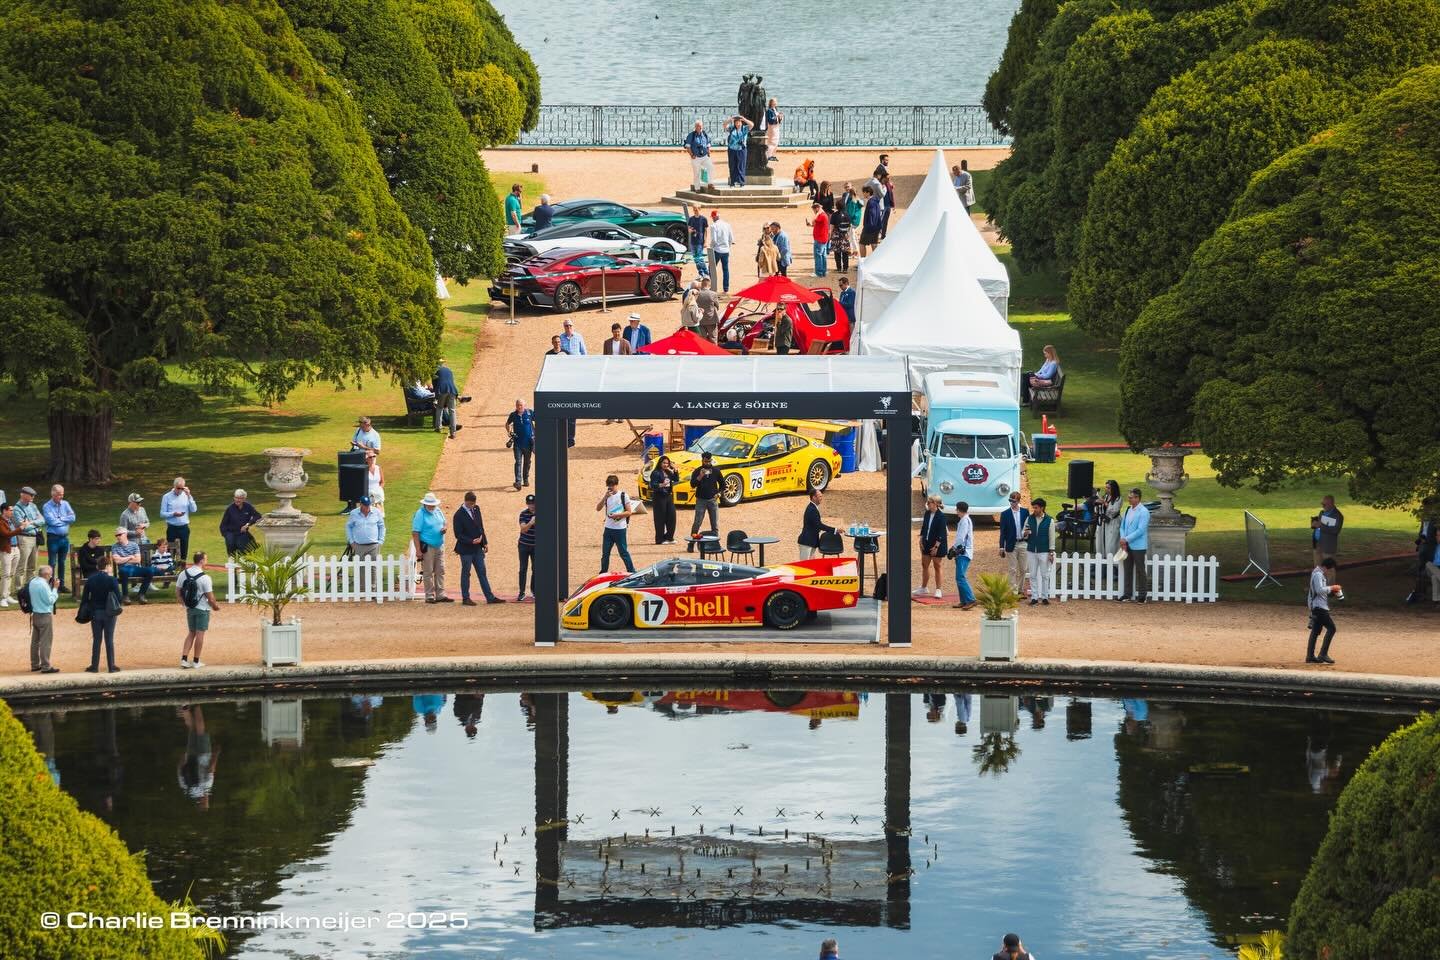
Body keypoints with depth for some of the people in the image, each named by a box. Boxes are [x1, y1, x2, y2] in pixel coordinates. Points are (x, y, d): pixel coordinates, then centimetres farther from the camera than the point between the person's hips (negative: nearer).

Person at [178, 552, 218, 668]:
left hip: (189, 608, 5)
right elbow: (210, 596, -16)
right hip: (203, 609, -5)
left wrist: (183, 603, 20)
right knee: (200, 634, 5)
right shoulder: (205, 578, -19)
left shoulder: (183, 574, -2)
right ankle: (196, 662, 11)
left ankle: (184, 659, 8)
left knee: (191, 633, 15)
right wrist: (215, 606, 3)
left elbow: (177, 591, 5)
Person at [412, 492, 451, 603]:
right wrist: (418, 550, -20)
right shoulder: (420, 514, -12)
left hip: (440, 546, 7)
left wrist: (444, 528, -1)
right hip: (428, 547, -7)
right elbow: (415, 533, -15)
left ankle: (440, 595, 13)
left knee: (440, 571, 8)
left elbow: (443, 523, 26)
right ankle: (429, 596, 4)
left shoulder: (438, 511, 9)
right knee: (428, 572, -1)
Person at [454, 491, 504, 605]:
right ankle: (465, 598, 13)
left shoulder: (476, 509, 7)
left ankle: (490, 597, 11)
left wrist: (485, 542, 8)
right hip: (466, 549, -6)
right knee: (466, 573, 4)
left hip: (477, 548, 6)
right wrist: (472, 541, -22)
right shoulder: (459, 515, -14)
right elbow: (458, 535, -14)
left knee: (482, 573, 9)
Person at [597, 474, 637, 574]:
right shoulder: (607, 496, 9)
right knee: (605, 553, 8)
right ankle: (603, 572, 18)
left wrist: (617, 515, -18)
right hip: (608, 528, 5)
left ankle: (632, 572, 5)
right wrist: (605, 497, -14)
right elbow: (598, 508, -2)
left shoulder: (623, 496, -4)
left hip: (620, 529, -5)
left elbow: (629, 512, -5)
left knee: (623, 552, -2)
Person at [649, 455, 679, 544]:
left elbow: (676, 479, 14)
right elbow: (653, 485, -17)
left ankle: (669, 537, 15)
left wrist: (675, 469, 2)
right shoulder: (655, 473, -8)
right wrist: (662, 485, -35)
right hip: (659, 497, -7)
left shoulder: (668, 472, 14)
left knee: (671, 517, 5)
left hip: (668, 496, 7)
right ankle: (660, 539, 0)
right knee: (660, 519, -4)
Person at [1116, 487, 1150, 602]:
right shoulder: (1129, 510, 11)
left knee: (1140, 571, 1)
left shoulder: (1143, 512, -12)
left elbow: (1140, 530, -19)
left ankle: (1141, 595, 7)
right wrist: (1122, 539, -3)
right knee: (1127, 570, 10)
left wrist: (1126, 539, -17)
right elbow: (1123, 526, 14)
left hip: (1138, 546, -7)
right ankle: (1126, 594, 16)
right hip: (1127, 546, 7)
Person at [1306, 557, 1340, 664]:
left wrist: (1331, 589, 10)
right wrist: (1332, 588, -16)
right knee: (1331, 628, -11)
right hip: (1319, 606, -11)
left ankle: (1310, 656, 16)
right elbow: (1319, 590, -26)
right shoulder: (1318, 574, -16)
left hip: (1317, 607, 11)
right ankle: (1323, 654, -13)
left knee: (1315, 631, 13)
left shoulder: (1320, 573, 16)